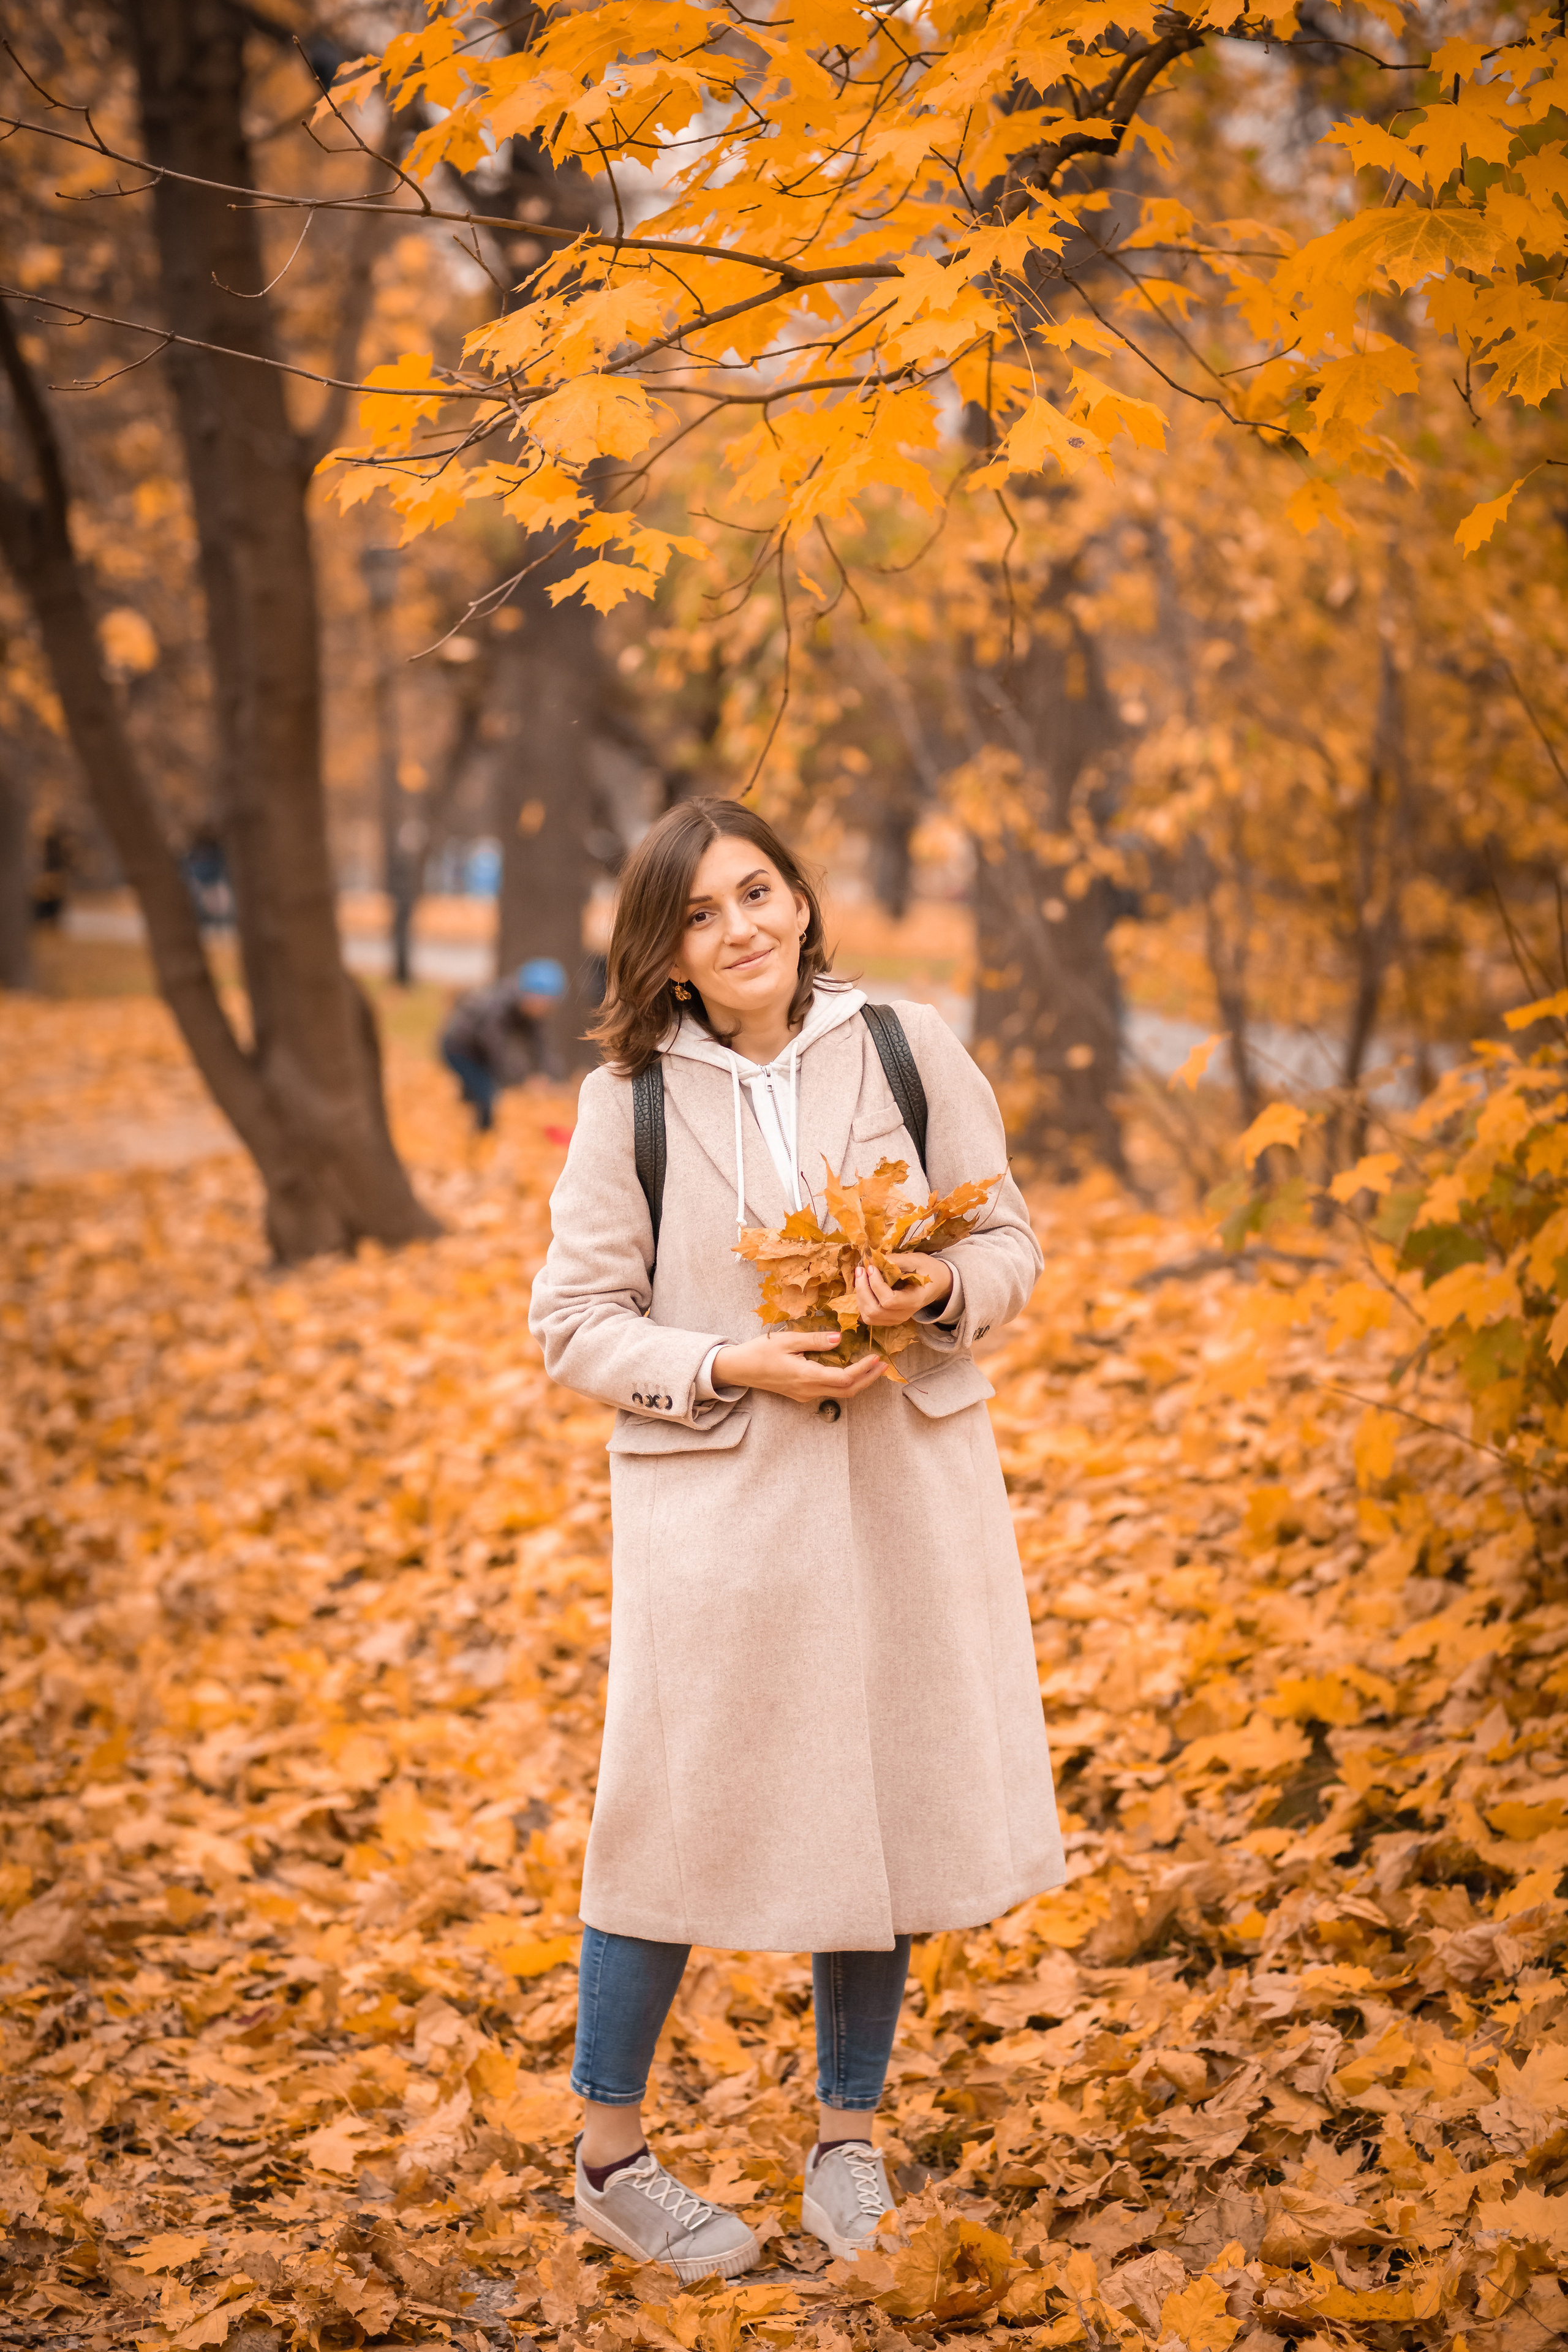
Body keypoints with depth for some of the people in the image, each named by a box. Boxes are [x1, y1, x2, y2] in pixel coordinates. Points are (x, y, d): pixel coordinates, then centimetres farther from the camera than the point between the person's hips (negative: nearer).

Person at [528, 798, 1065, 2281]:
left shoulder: (906, 1047, -1)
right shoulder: (628, 1098, -4)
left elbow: (1008, 1242, 4)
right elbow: (576, 1321, -2)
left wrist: (940, 1294, -17)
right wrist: (731, 1366, -17)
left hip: (904, 1493, 2)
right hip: (715, 1504, -2)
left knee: (883, 1807, 11)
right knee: (678, 1813, 2)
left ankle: (848, 2133, 31)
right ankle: (609, 2158, 21)